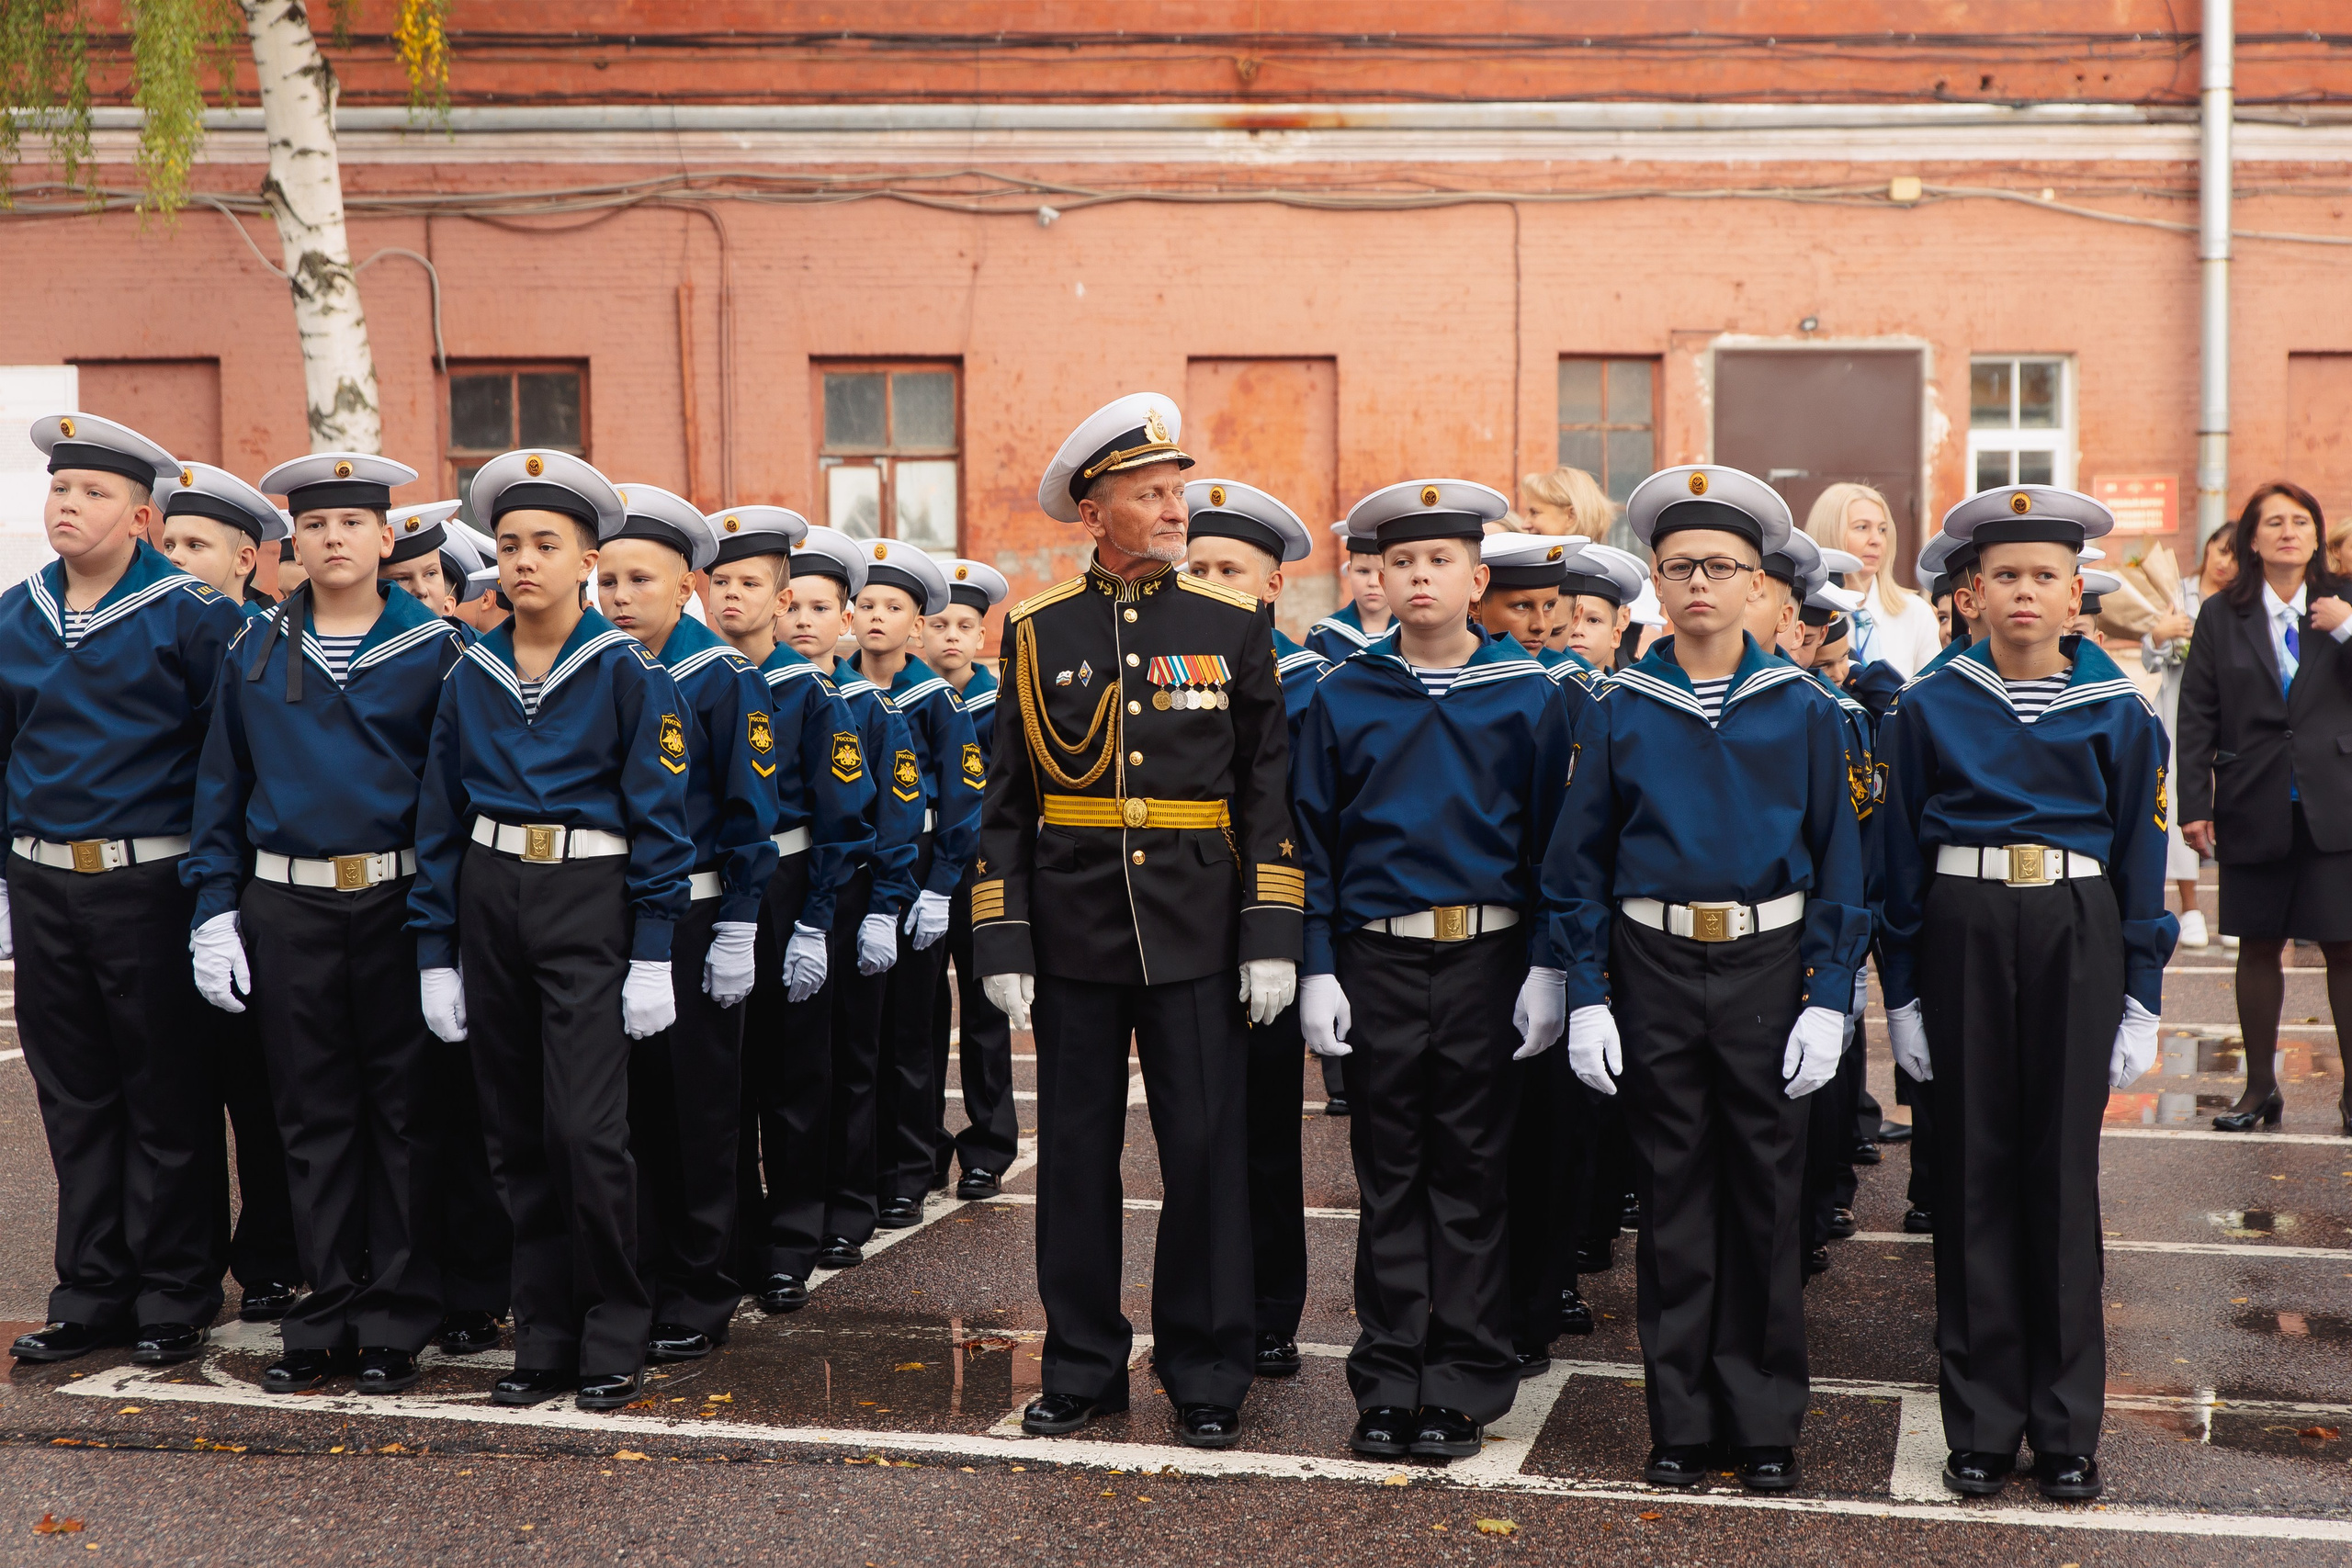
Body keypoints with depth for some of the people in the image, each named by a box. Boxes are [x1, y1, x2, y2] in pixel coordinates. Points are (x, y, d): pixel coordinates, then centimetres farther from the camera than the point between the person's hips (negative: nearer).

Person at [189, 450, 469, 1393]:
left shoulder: (432, 649, 0)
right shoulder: (256, 651, 8)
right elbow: (221, 785, 10)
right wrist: (214, 908, 2)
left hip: (397, 900, -2)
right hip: (287, 907, 2)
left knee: (402, 1109, 3)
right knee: (313, 1114, 8)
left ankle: (397, 1323, 13)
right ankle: (329, 1315, 18)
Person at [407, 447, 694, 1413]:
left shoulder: (627, 671, -4)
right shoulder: (471, 675, 7)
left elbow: (660, 818, -6)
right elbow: (440, 818, 10)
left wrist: (652, 957, -10)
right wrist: (435, 952, 5)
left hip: (588, 903, -4)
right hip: (489, 899, 5)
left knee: (585, 1131, -9)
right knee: (516, 1136, 8)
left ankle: (612, 1344, 5)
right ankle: (543, 1340, 18)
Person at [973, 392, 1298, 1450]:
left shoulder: (1235, 627, 3)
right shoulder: (1039, 631, 5)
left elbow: (1271, 792, 2)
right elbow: (1007, 797, 6)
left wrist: (1272, 938, -5)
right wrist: (1002, 944, -1)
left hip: (1195, 931, -1)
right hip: (1073, 933, 1)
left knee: (1207, 1151, 2)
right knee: (1076, 1152, 8)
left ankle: (1207, 1376, 15)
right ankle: (1083, 1366, 22)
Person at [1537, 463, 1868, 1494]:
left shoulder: (1802, 709, 1)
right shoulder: (1620, 711, 2)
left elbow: (1838, 862, 2)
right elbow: (1581, 862, 5)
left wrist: (1829, 1001, -5)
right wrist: (1587, 996, -2)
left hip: (1768, 964, 0)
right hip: (1655, 968, 1)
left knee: (1766, 1192, 6)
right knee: (1674, 1192, 6)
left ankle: (1766, 1421, 18)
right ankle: (1681, 1420, 17)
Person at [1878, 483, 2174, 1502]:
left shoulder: (2118, 712, 2)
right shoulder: (1928, 708, 2)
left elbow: (2141, 858, 5)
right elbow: (1901, 861, 5)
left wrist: (2141, 1000, 1)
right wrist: (1901, 994, 2)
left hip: (2074, 935, 0)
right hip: (1963, 933, 0)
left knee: (2062, 1169, 4)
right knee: (1974, 1168, 4)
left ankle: (2067, 1428, 15)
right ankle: (1982, 1424, 14)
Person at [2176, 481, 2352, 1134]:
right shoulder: (2221, 616, 6)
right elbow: (2196, 718, 3)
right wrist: (2194, 804, -2)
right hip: (2254, 807, 1)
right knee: (2258, 947, 7)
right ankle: (2260, 1088, 19)